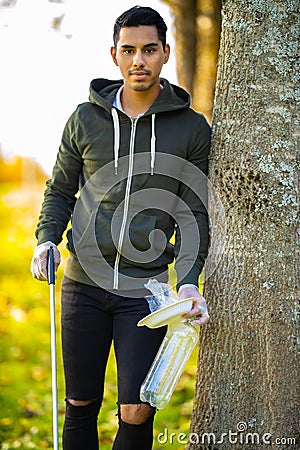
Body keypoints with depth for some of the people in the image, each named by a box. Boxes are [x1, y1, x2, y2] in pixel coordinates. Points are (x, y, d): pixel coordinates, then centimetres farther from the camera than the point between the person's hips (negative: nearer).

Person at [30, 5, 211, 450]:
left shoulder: (192, 128, 1)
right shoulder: (85, 118, 4)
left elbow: (194, 213, 2)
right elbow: (60, 190, 15)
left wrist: (188, 280, -12)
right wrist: (47, 239, -3)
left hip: (147, 288, -1)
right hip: (84, 282, 2)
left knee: (136, 413, -7)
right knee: (81, 405, 9)